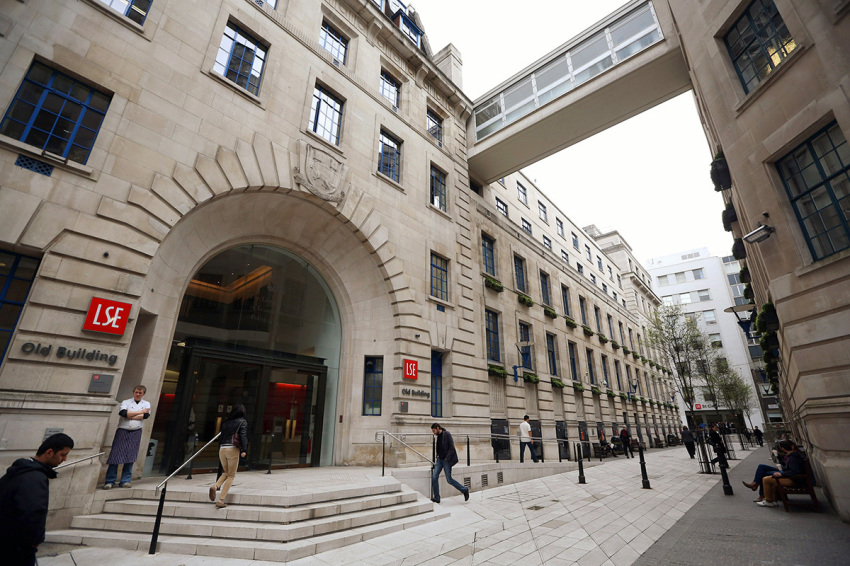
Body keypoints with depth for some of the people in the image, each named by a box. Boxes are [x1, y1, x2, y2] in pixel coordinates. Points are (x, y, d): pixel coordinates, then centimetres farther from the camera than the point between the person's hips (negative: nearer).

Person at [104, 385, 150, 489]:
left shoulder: (146, 404, 10)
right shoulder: (126, 402, 6)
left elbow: (146, 415, -9)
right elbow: (123, 412, -14)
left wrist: (129, 415, -9)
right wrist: (140, 411, -10)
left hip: (136, 433, 1)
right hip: (123, 431, -1)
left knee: (131, 457, 2)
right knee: (116, 455, -4)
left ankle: (125, 481, 9)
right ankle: (110, 481, 6)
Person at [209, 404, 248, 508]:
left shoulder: (226, 422, 16)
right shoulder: (242, 421, 1)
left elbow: (221, 436, 15)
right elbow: (243, 435, -11)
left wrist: (219, 453, 20)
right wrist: (244, 450, -15)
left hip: (222, 449, 5)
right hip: (233, 449, -5)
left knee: (226, 472, 23)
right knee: (231, 475, 5)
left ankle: (215, 486, -2)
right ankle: (221, 500, -1)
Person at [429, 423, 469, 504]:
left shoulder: (446, 434, -14)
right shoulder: (439, 436, 11)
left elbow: (451, 447, -17)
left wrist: (447, 458, -18)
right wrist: (438, 455, 7)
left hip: (446, 460, -8)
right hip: (440, 459, 8)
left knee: (449, 480, -2)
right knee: (434, 477, 0)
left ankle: (464, 490, 16)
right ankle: (436, 498, 11)